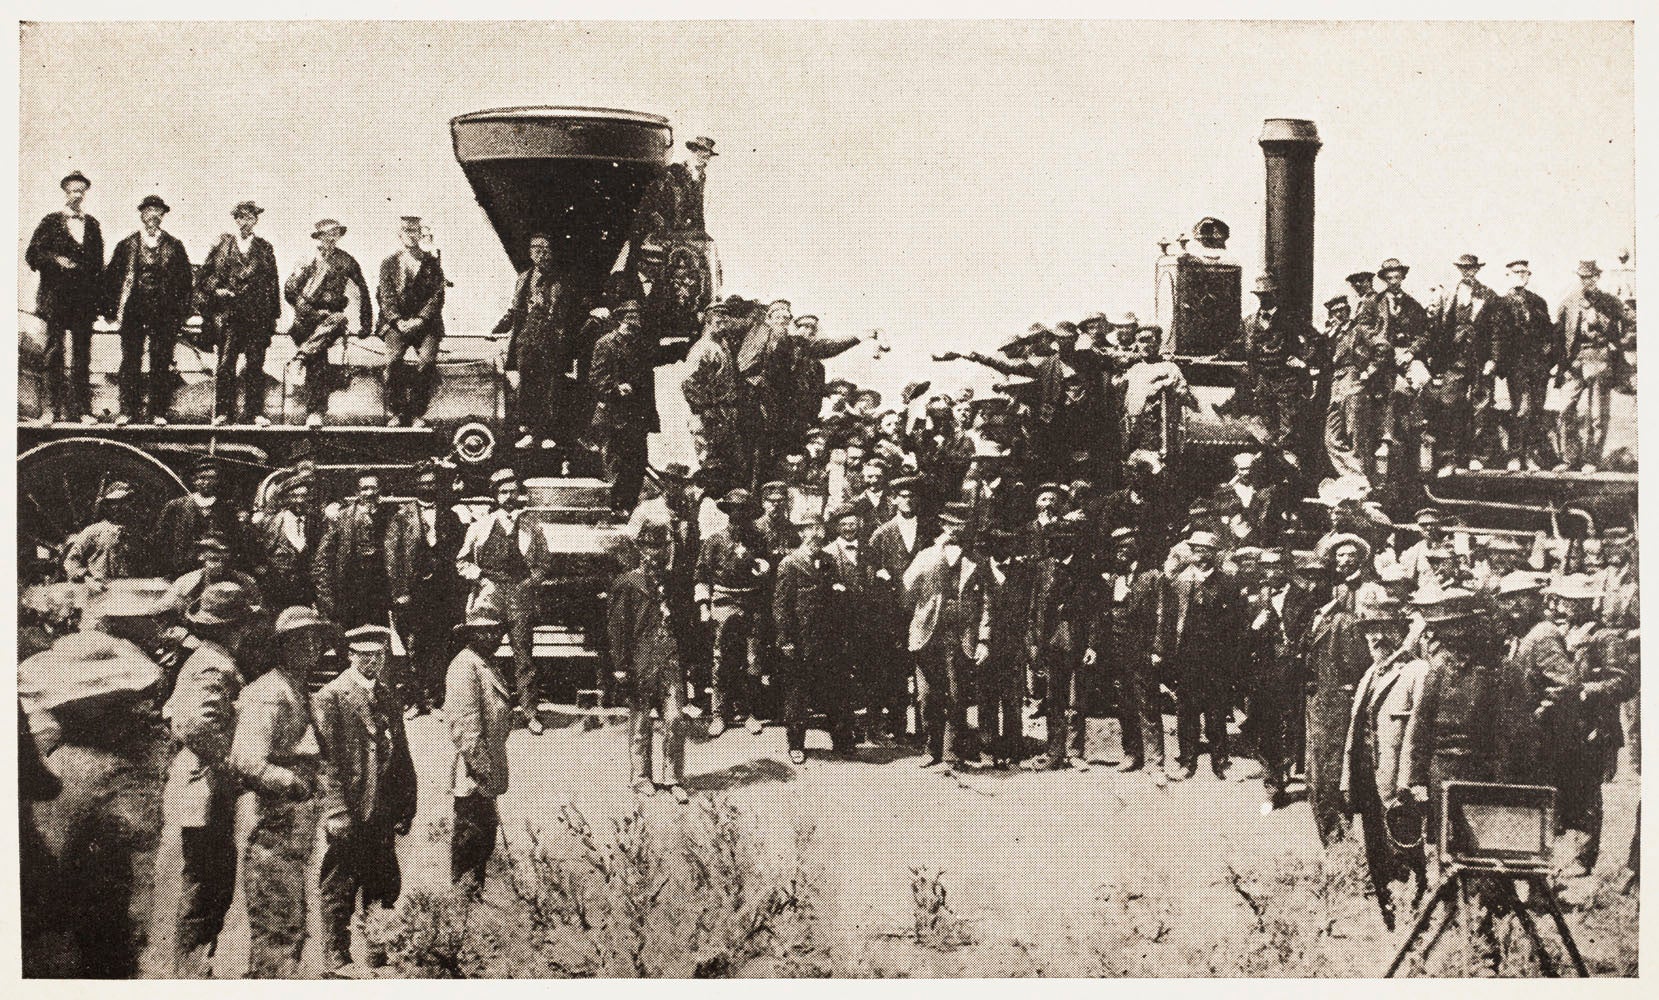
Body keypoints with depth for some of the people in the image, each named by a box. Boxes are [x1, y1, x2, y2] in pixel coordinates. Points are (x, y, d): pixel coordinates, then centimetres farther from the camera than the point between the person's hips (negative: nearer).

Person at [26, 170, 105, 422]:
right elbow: (33, 254, 0)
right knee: (54, 352, -1)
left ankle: (81, 408, 4)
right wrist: (56, 260, -17)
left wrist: (100, 301, 8)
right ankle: (52, 407, 1)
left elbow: (98, 265, 14)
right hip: (55, 299, -2)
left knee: (82, 354, 2)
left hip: (84, 301, 2)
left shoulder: (92, 225, 14)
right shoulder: (51, 223, 5)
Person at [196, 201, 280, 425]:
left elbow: (273, 283, 12)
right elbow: (205, 274, 11)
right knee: (225, 364, -5)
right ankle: (223, 412, -2)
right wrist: (216, 289, -6)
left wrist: (273, 314, 6)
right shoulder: (222, 244, 10)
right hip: (228, 312, -1)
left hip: (257, 316, 1)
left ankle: (255, 412, 3)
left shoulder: (265, 249, 13)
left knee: (255, 364, 0)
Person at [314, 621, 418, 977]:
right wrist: (337, 811, -17)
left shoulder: (388, 695, 13)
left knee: (386, 887, 11)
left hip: (382, 814, 6)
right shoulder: (330, 697, -7)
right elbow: (327, 759, -12)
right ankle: (337, 957, 14)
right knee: (340, 888, 3)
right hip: (348, 813, -6)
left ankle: (378, 955, 24)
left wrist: (405, 807, 12)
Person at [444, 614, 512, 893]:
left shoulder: (488, 665, 15)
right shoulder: (464, 667, -17)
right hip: (472, 775, -10)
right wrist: (481, 764, -23)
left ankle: (474, 889, 27)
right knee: (471, 835, -3)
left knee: (486, 831, 17)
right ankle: (464, 890, 6)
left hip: (488, 770, 10)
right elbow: (464, 723, -22)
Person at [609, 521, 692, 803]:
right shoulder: (626, 584, -2)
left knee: (675, 718, -4)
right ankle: (641, 776, 21)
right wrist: (620, 664, -9)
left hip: (671, 659, 3)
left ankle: (673, 779, 3)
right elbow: (615, 626, -4)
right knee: (640, 721, 7)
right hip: (641, 660, -3)